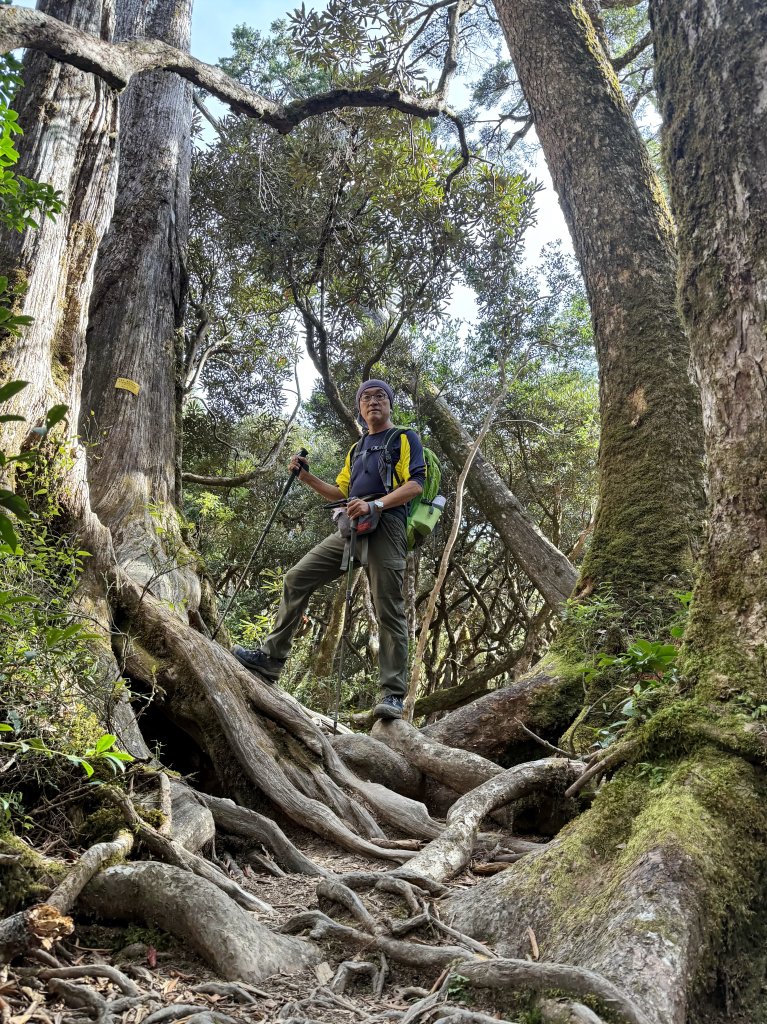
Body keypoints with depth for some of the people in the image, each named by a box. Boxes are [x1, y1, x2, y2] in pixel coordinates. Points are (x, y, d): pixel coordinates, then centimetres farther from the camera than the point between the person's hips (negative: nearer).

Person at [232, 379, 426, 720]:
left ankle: (393, 695, -6)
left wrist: (375, 505, -19)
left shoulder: (405, 439, 8)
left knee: (389, 611, -9)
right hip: (351, 529, 7)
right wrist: (306, 477, 16)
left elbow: (416, 484, -6)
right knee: (296, 579, -1)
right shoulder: (356, 449, 28)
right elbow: (340, 492, 30)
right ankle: (270, 659, 4)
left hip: (385, 527, -7)